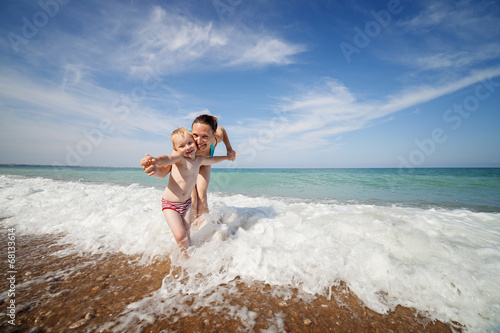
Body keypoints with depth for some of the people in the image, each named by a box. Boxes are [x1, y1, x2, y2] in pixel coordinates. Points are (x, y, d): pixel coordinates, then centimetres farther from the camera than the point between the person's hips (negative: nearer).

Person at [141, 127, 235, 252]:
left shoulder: (199, 160, 3)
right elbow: (168, 159, -41)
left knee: (187, 233, 4)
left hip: (186, 203, 5)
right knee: (180, 236, -10)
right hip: (170, 204, -5)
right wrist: (156, 160, -63)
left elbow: (212, 159, 24)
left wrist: (227, 157, 38)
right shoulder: (179, 158, -17)